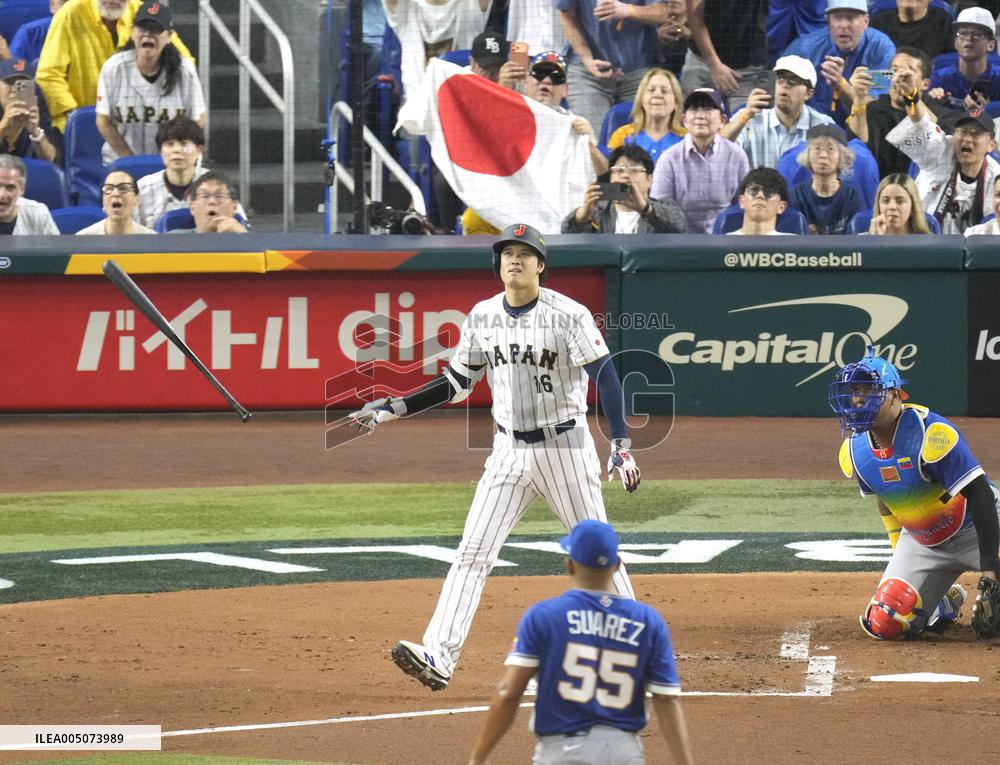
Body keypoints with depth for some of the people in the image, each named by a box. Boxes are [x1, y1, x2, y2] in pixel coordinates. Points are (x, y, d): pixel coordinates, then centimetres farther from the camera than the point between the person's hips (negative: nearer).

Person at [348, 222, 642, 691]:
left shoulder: (568, 316, -13)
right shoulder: (482, 317, 4)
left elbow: (605, 376, -18)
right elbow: (457, 384, 13)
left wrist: (621, 445, -29)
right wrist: (391, 409, 6)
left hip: (565, 447, -4)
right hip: (509, 450, 4)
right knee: (473, 552, -6)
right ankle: (439, 658, -14)